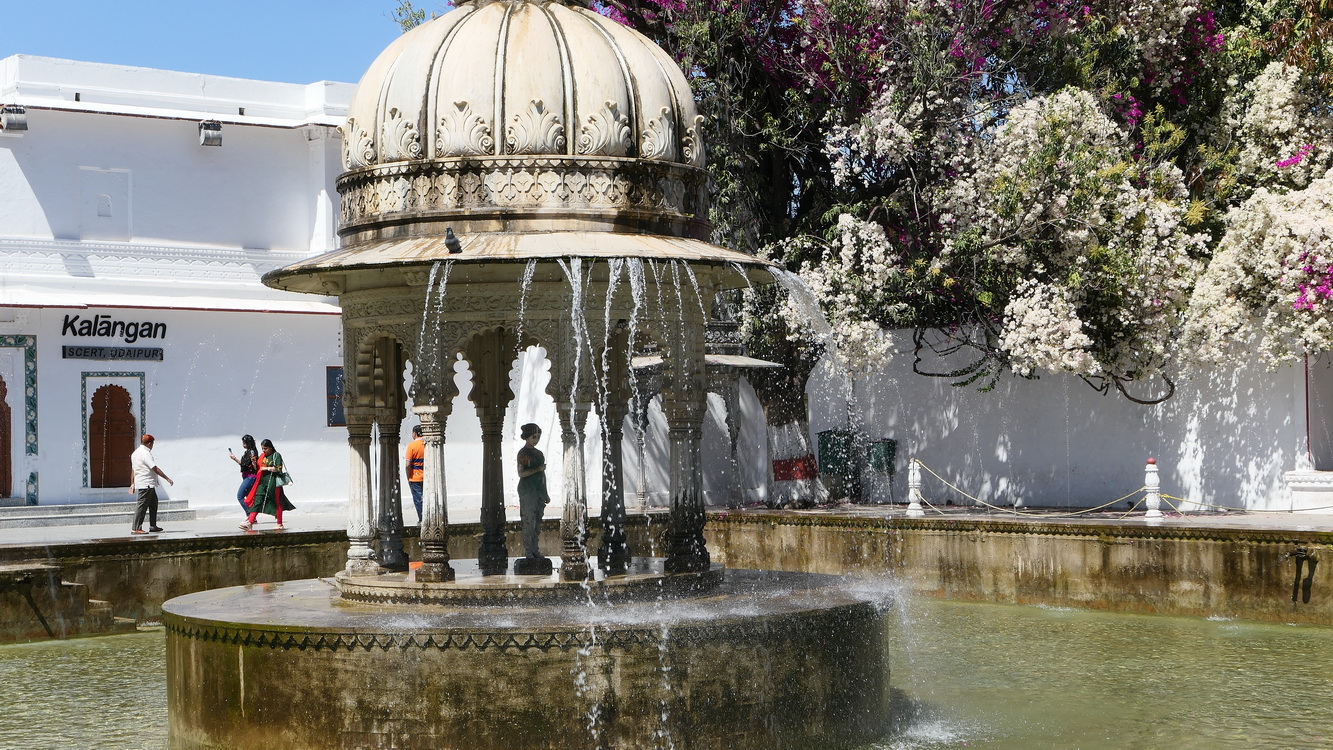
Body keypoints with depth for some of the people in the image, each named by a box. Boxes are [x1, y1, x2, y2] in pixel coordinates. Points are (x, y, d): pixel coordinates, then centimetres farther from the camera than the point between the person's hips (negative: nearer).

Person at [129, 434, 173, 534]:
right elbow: (155, 469, -17)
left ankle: (153, 526, 20)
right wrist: (167, 478, -12)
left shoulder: (135, 453, 16)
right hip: (146, 485, -10)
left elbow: (133, 470, 20)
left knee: (153, 503, 17)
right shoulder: (145, 453, -15)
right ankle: (135, 528, -10)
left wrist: (132, 484, 25)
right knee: (142, 506, -9)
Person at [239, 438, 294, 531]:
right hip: (263, 481, 6)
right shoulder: (262, 456, 15)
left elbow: (278, 468, -12)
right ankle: (250, 522, -13)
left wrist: (266, 468, -11)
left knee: (277, 503, 2)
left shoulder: (276, 455, -3)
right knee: (257, 501, -6)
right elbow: (258, 468, 21)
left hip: (273, 482, -6)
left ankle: (280, 524, 12)